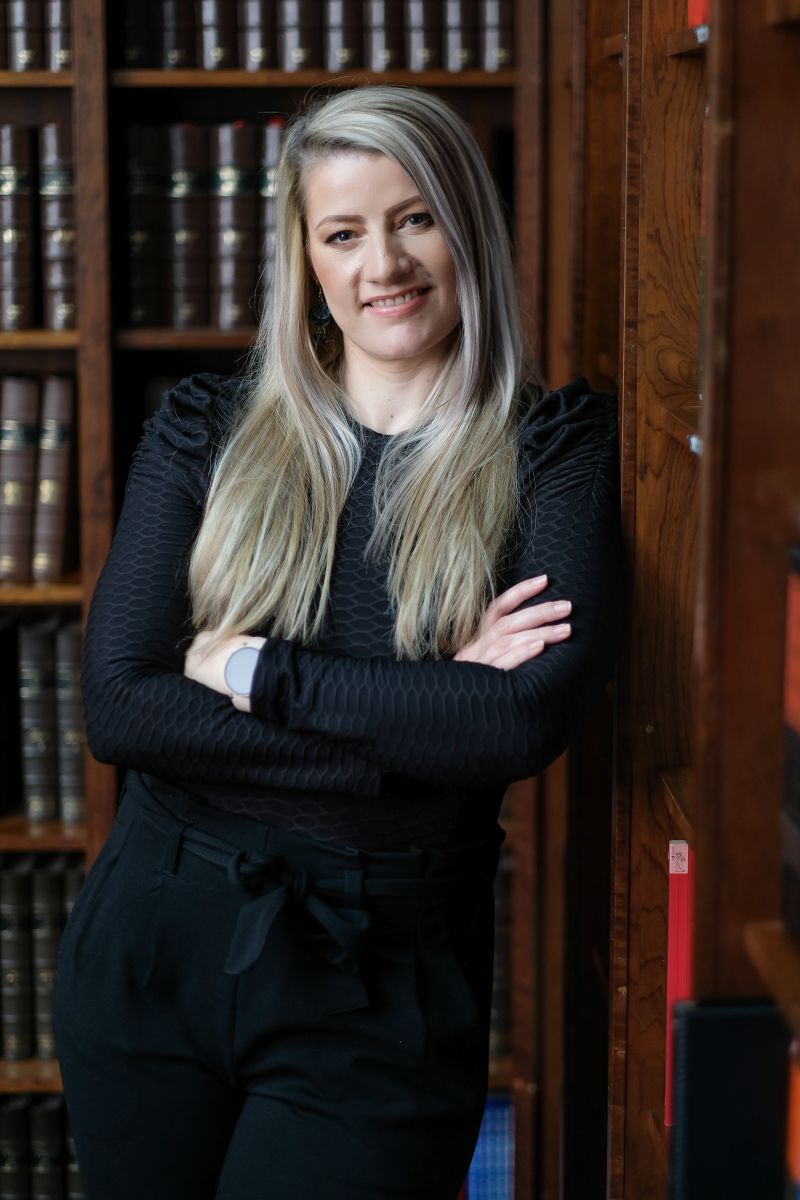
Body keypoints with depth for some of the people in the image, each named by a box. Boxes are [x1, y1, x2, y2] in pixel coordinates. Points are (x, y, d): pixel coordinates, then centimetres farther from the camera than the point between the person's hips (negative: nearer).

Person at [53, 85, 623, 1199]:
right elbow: (116, 705, -8)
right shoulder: (207, 429, 2)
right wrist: (425, 716, -14)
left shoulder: (552, 444, -3)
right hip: (152, 942, 3)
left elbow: (533, 718, -17)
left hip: (378, 989, -2)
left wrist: (249, 669, -13)